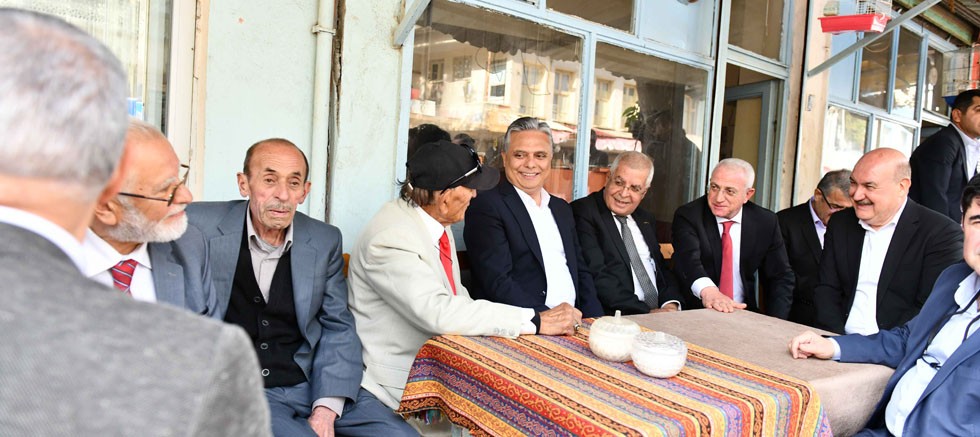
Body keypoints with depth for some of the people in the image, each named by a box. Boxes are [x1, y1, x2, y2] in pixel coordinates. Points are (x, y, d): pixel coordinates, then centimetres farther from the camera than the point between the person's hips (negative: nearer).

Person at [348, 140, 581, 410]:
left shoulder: (437, 224, 2)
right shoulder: (391, 239, -23)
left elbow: (457, 297, 2)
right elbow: (438, 311, -33)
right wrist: (535, 321, -31)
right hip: (400, 384, -8)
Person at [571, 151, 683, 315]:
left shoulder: (646, 220, 19)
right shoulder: (582, 213, -7)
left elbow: (662, 269, 18)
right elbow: (597, 277, -16)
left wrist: (671, 304, -3)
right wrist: (647, 312, -18)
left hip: (660, 313, 7)